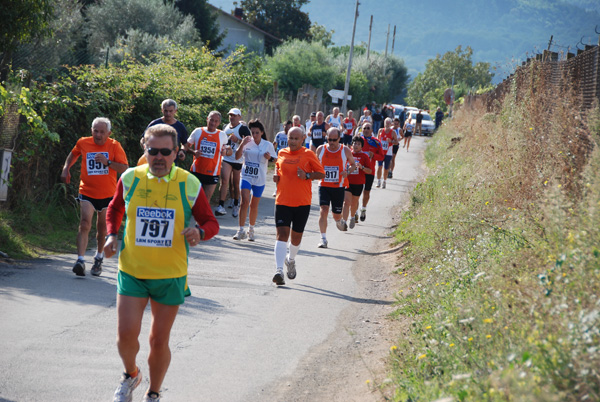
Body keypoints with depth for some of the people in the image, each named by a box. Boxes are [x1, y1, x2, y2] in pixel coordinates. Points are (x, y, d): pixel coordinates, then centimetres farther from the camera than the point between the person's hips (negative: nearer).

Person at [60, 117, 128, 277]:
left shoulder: (114, 146, -5)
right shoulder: (83, 143, 0)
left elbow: (124, 168, -9)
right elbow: (73, 154, 23)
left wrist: (107, 162, -23)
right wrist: (66, 168, 9)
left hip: (107, 194, 1)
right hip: (87, 192, -1)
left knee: (102, 228, 13)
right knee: (85, 223, -19)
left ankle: (98, 259, 34)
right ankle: (80, 260, -26)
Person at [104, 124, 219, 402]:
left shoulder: (189, 185, -6)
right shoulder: (130, 178, -2)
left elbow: (210, 222, 3)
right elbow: (115, 208, 18)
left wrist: (200, 232, -20)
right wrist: (112, 235, 1)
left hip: (170, 275, -1)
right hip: (132, 271, 1)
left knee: (159, 341, 5)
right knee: (126, 334, -8)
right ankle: (131, 374, 26)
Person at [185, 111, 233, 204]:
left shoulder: (222, 135, 5)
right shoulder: (198, 131, 3)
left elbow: (230, 151, 12)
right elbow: (186, 146, 9)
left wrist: (226, 152, -12)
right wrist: (193, 152, -12)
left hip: (212, 173, 0)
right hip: (197, 171, 0)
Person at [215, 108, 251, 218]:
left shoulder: (243, 129, -4)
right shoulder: (226, 127, 14)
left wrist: (237, 140, -20)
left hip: (238, 160, -3)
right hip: (226, 158, 3)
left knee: (236, 184, 8)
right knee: (224, 180, -13)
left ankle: (236, 205, 26)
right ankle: (221, 206, -18)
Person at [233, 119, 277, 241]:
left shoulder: (268, 145, -1)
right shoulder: (247, 142, -2)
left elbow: (274, 160, 6)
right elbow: (237, 156, -4)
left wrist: (269, 157, -16)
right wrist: (242, 145, -19)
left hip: (259, 179, 1)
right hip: (246, 176, -1)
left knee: (254, 205, 10)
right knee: (245, 201, -15)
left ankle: (251, 229, 28)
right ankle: (241, 230, -12)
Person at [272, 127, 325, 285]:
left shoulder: (308, 154, -1)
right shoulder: (282, 153, 8)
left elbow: (321, 173, 2)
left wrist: (307, 175, -15)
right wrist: (276, 174, 7)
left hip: (302, 202, -1)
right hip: (282, 201, 1)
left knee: (296, 236, 10)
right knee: (282, 233, -14)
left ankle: (291, 260, 41)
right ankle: (279, 270, -21)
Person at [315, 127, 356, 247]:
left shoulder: (345, 151, -3)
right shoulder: (321, 149, 0)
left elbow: (353, 164, 11)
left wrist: (347, 171, -11)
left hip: (338, 187, 0)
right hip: (324, 186, 0)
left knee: (336, 214, 8)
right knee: (324, 210, -16)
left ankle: (339, 221, 47)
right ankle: (323, 239, -14)